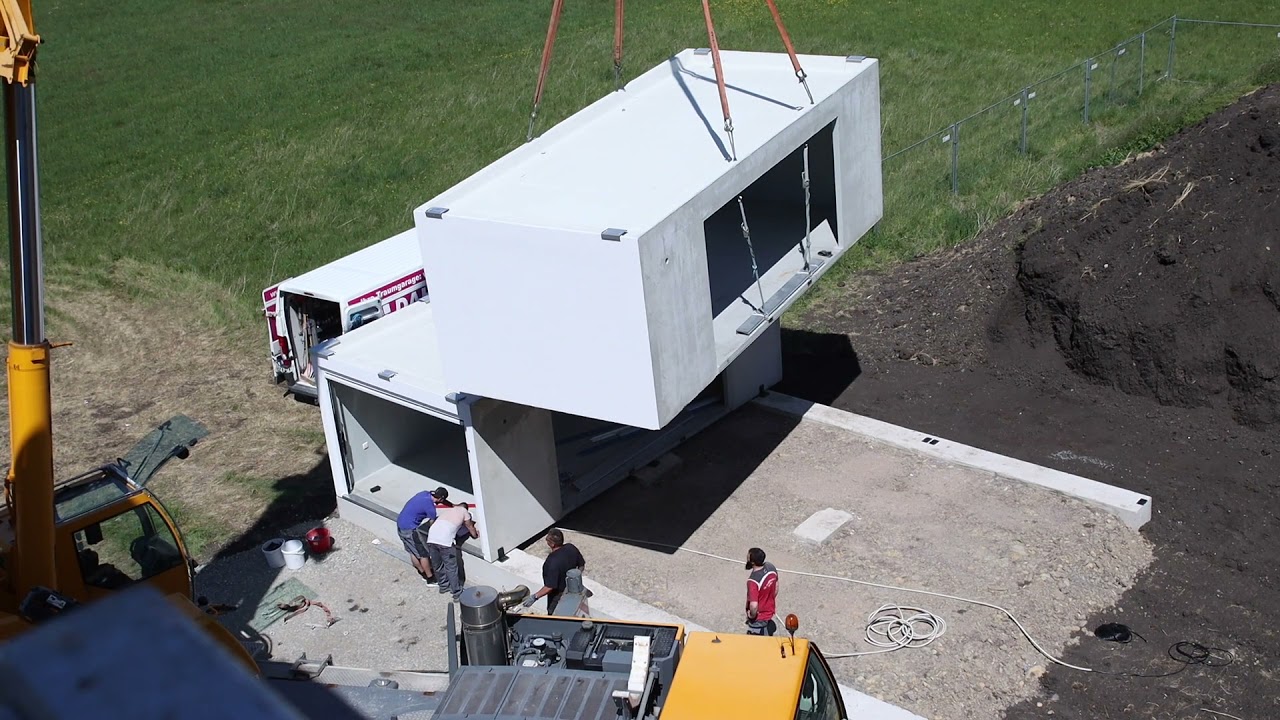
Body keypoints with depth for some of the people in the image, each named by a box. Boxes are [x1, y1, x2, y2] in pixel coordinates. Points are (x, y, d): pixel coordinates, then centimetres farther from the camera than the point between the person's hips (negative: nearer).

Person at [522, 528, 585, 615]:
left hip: (558, 595, -7)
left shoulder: (553, 562, -37)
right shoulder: (571, 548, -15)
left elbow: (550, 587, -32)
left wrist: (534, 597, -25)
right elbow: (582, 565, 0)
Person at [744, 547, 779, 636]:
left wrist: (752, 615, -16)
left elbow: (754, 606, -37)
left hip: (758, 618, -7)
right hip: (770, 611, 7)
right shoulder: (771, 567, -13)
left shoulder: (753, 581, -34)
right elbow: (776, 587, 6)